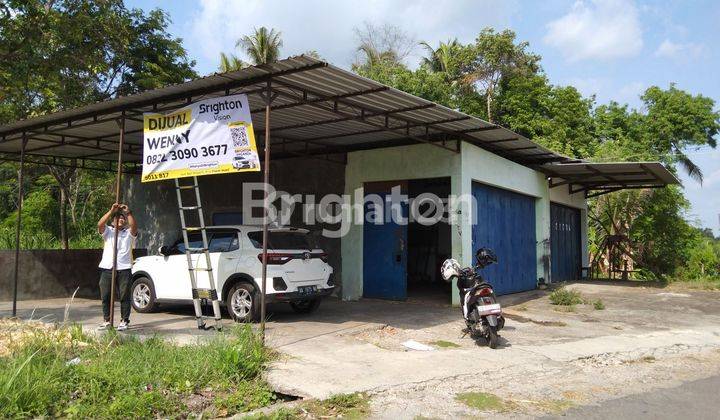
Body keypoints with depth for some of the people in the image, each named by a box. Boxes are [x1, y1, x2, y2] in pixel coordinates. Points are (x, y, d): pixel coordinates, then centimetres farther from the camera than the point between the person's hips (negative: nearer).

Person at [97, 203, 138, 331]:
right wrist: (111, 211, -17)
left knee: (125, 296, 0)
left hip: (124, 269, -1)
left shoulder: (129, 233, 11)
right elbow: (100, 224, -8)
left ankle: (124, 321, 9)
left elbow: (134, 226, -12)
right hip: (107, 268, 1)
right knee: (105, 296, 6)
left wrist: (128, 213, -24)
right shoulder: (108, 231, 13)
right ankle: (106, 321, 17)